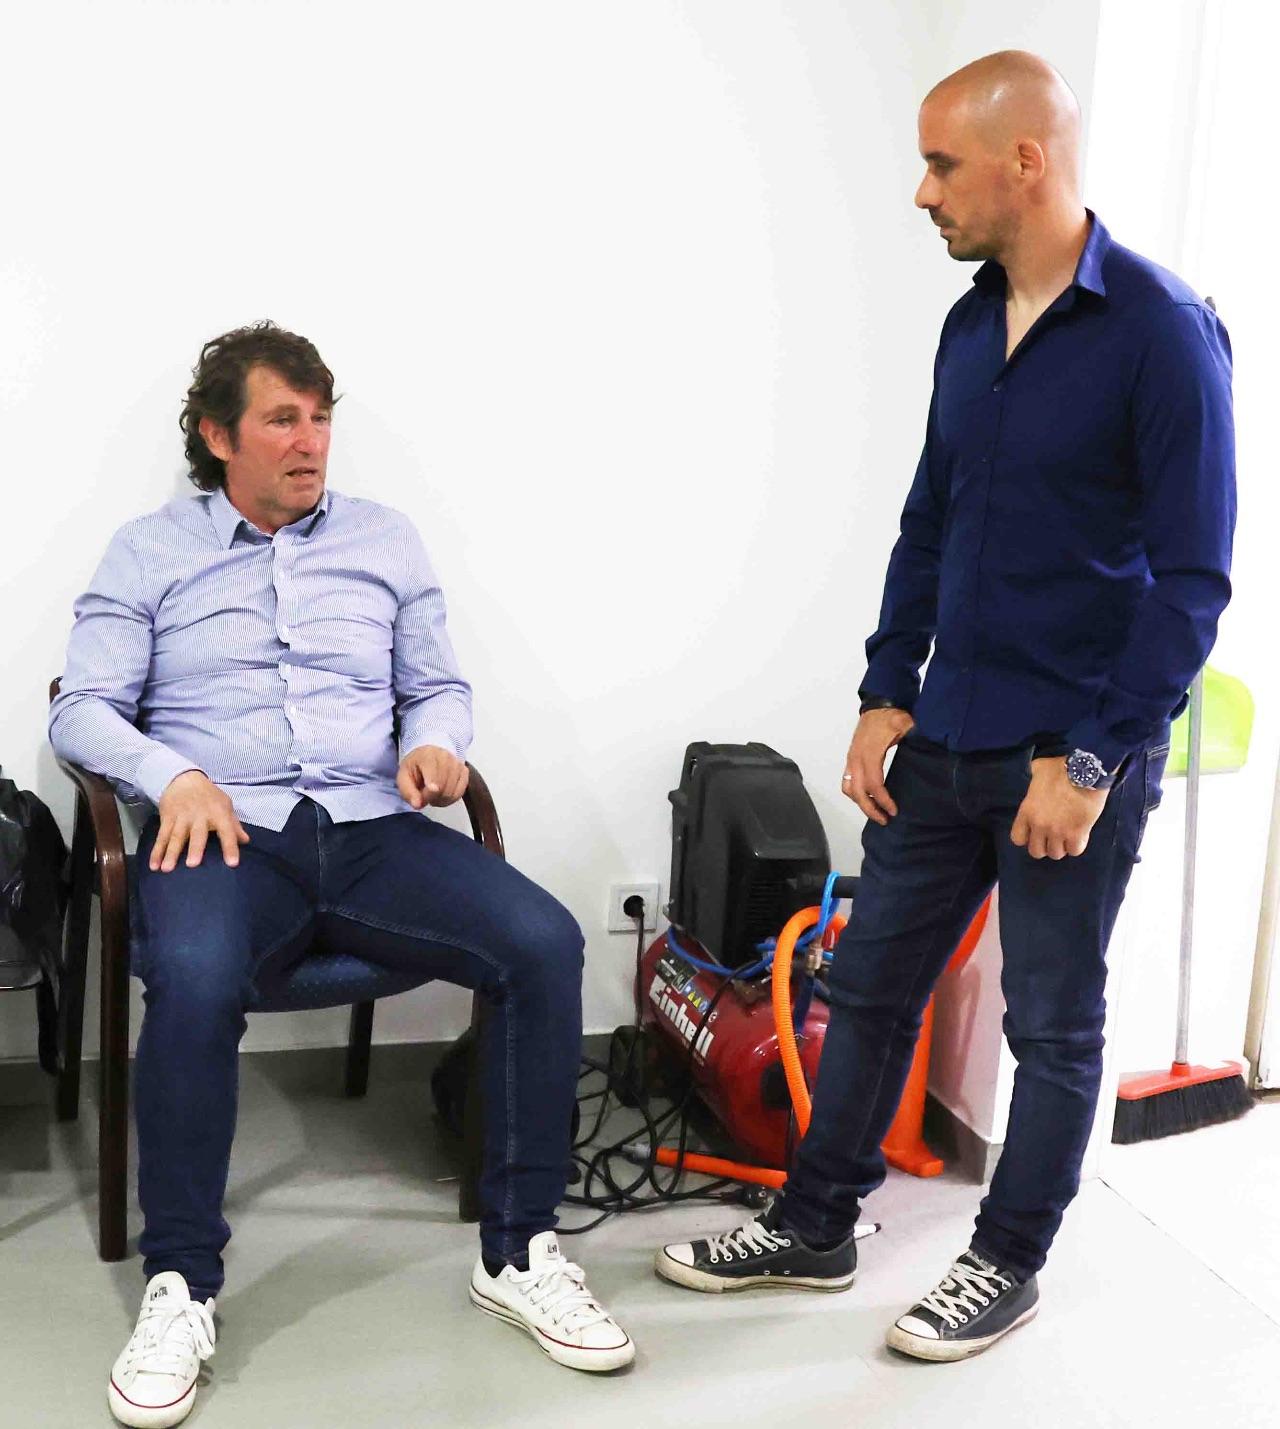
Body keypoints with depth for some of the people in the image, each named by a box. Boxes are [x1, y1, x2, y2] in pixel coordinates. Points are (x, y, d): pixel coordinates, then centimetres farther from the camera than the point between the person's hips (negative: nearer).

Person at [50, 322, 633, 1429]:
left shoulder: (386, 539, 19)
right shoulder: (149, 552, 13)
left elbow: (442, 686, 22)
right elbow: (83, 709, 7)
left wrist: (434, 745, -2)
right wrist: (175, 775, -12)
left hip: (373, 830, 3)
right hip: (226, 837, -2)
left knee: (545, 942, -24)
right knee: (195, 979, -37)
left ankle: (517, 1253, -11)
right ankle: (180, 1288, -19)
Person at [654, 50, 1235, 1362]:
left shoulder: (1161, 333, -14)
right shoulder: (971, 326, 7)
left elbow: (1192, 578, -15)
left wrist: (1089, 762, -17)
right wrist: (887, 697, 6)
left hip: (1077, 755, -7)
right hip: (944, 742, 7)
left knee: (1051, 1025, 9)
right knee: (869, 983, 13)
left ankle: (1007, 1265, 27)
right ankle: (814, 1228, 29)